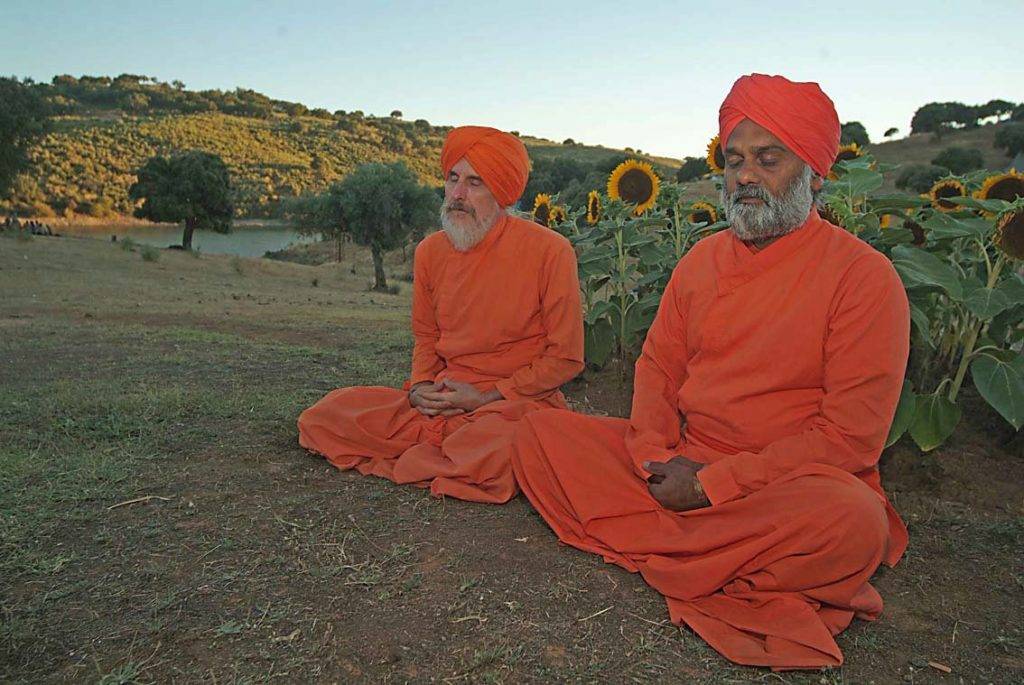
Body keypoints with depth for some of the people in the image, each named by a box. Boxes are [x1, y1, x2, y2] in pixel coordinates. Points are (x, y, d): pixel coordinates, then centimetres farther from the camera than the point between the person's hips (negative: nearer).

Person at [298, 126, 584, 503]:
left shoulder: (550, 252, -10)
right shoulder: (430, 251, 6)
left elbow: (565, 358, -6)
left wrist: (487, 397, -11)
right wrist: (421, 387, -2)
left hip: (519, 402, -4)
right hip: (443, 400, 5)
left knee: (498, 452, -40)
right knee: (323, 416, -8)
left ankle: (415, 460, -6)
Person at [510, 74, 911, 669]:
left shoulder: (863, 275, -9)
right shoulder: (704, 258, 8)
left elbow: (851, 434, -15)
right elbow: (657, 366, 12)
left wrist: (710, 484, -19)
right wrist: (658, 458, -8)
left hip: (794, 480, -4)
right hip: (681, 460, 5)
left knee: (853, 521, -38)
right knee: (540, 432, -8)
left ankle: (646, 541, -18)